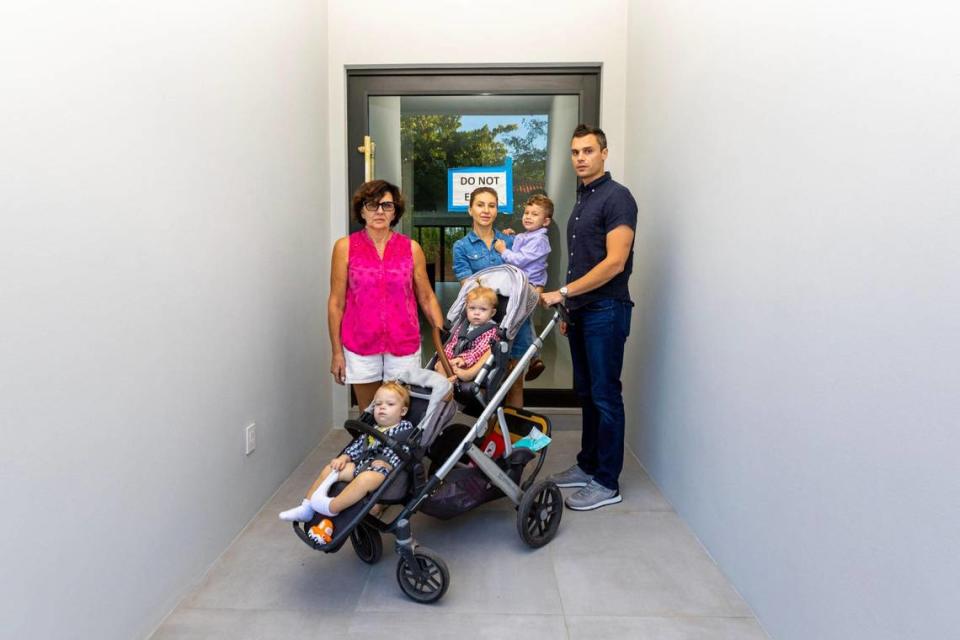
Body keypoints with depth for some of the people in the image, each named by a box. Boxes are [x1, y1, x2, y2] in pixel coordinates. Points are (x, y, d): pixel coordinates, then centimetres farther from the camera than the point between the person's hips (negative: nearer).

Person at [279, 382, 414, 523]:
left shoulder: (406, 428, 1)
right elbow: (358, 445, 22)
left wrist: (388, 463, -23)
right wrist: (344, 458, 6)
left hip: (384, 468, -7)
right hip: (361, 464, 7)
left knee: (365, 479, -38)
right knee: (329, 469, 1)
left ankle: (331, 507, -35)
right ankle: (306, 508, 3)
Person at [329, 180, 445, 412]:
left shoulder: (411, 248, 2)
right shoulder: (345, 247, 0)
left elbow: (427, 298, 7)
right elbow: (336, 303, 1)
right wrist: (336, 352, 0)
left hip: (404, 345, 1)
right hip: (360, 347, 0)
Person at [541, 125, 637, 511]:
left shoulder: (617, 197, -10)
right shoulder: (582, 200, 17)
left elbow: (614, 262, -19)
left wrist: (563, 293, -19)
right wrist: (568, 308, 16)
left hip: (606, 310, -8)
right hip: (580, 311, 8)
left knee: (605, 396, -1)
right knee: (586, 392, 15)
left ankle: (606, 483, 9)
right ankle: (588, 465, 27)